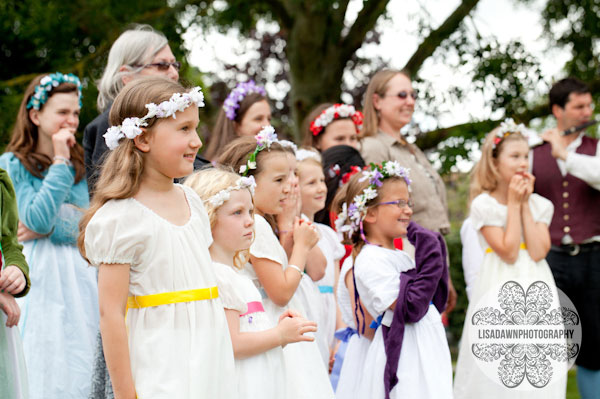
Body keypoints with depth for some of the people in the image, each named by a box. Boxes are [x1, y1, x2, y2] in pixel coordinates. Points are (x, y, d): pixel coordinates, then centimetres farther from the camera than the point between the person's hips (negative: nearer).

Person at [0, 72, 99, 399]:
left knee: (82, 367, 3)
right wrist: (59, 163, -10)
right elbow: (37, 219, -13)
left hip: (81, 274, 4)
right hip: (39, 276, -4)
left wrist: (50, 229, -12)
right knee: (47, 371, -2)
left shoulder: (81, 163, 12)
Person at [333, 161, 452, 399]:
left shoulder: (399, 255, 15)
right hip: (404, 358, -9)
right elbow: (411, 309, -21)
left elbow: (436, 303, 16)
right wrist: (430, 262, -16)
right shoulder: (370, 261, -15)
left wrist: (434, 250, 7)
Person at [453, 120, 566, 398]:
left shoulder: (540, 205, 7)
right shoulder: (484, 204, -6)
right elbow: (508, 252, -14)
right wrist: (514, 204, -10)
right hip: (501, 293, -4)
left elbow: (538, 251, -8)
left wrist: (525, 204, -6)